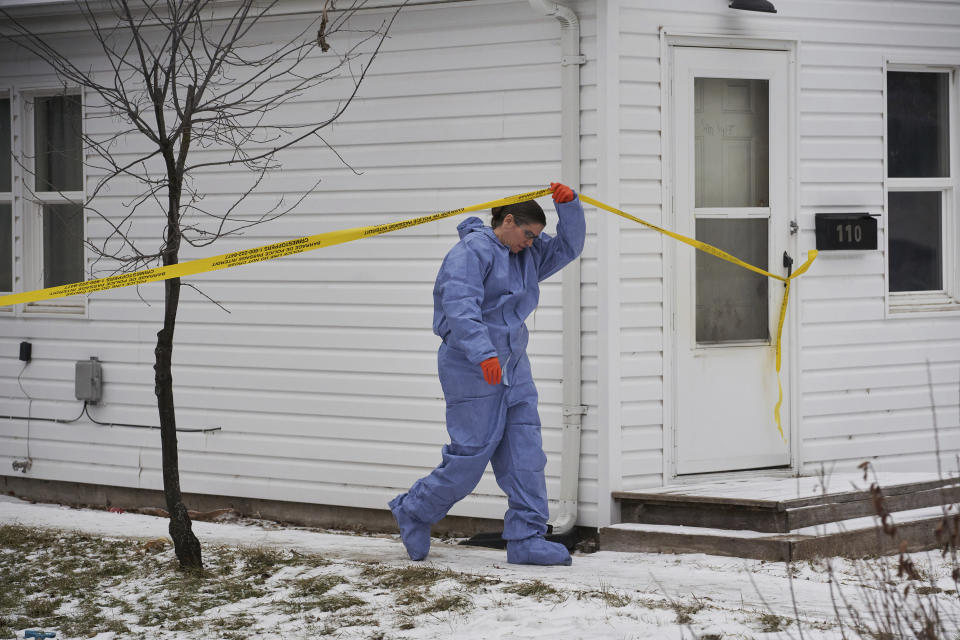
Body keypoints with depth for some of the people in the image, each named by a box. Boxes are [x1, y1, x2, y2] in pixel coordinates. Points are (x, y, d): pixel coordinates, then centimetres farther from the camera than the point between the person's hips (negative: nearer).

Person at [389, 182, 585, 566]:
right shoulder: (472, 250, -11)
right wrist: (484, 354, -35)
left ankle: (526, 538, 3)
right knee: (471, 455, -6)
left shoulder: (528, 255, 17)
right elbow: (461, 305, -23)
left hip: (513, 369, 9)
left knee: (525, 455, 2)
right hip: (471, 371, -9)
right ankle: (413, 512, 14)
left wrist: (568, 204, 0)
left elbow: (568, 246, 19)